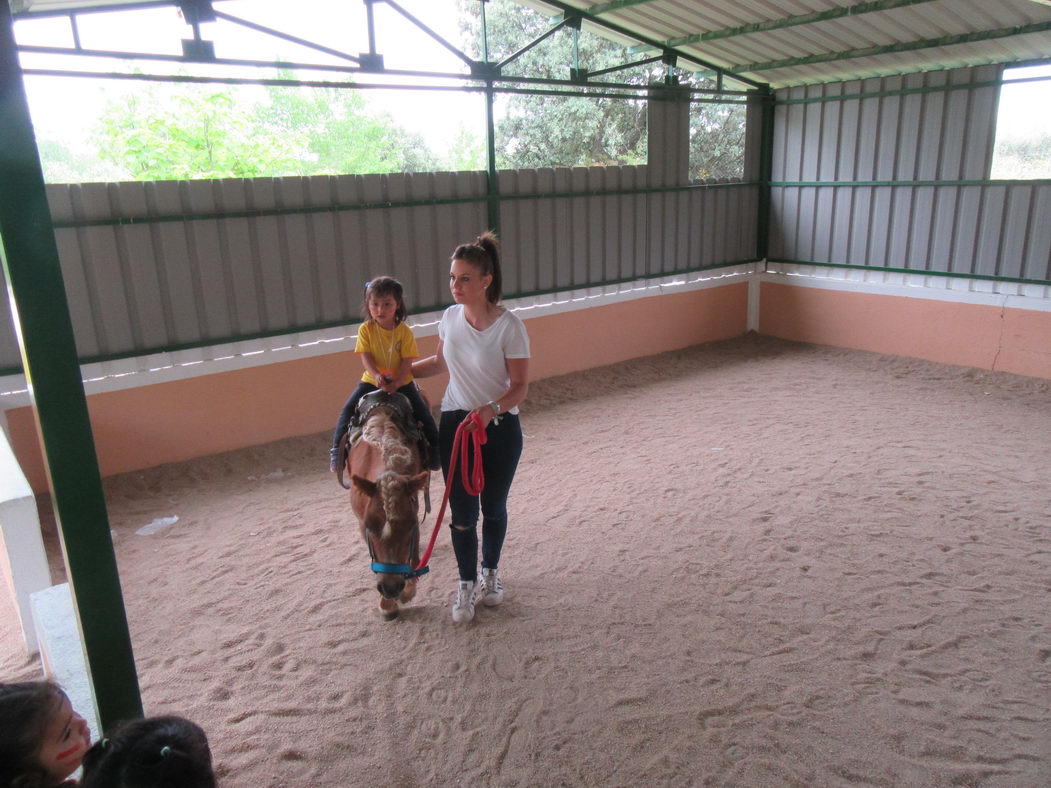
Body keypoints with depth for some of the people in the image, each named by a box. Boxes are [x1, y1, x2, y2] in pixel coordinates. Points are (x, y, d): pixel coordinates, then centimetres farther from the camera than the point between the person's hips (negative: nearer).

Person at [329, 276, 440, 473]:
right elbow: (366, 357, -12)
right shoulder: (365, 329, -6)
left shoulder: (404, 331, -9)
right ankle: (337, 448, -1)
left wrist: (397, 383, -27)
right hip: (371, 381, 1)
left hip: (402, 382, -1)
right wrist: (376, 375, -30)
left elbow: (407, 362, -12)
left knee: (422, 412, -9)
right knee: (348, 409, -13)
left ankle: (434, 448, 12)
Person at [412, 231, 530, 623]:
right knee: (463, 512, 5)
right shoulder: (450, 317, -3)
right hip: (455, 424, 3)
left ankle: (490, 573, 40)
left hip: (499, 428, -3)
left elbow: (520, 385, -15)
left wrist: (491, 409, -32)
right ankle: (466, 584, 25)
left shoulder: (509, 325, -19)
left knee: (494, 507, 15)